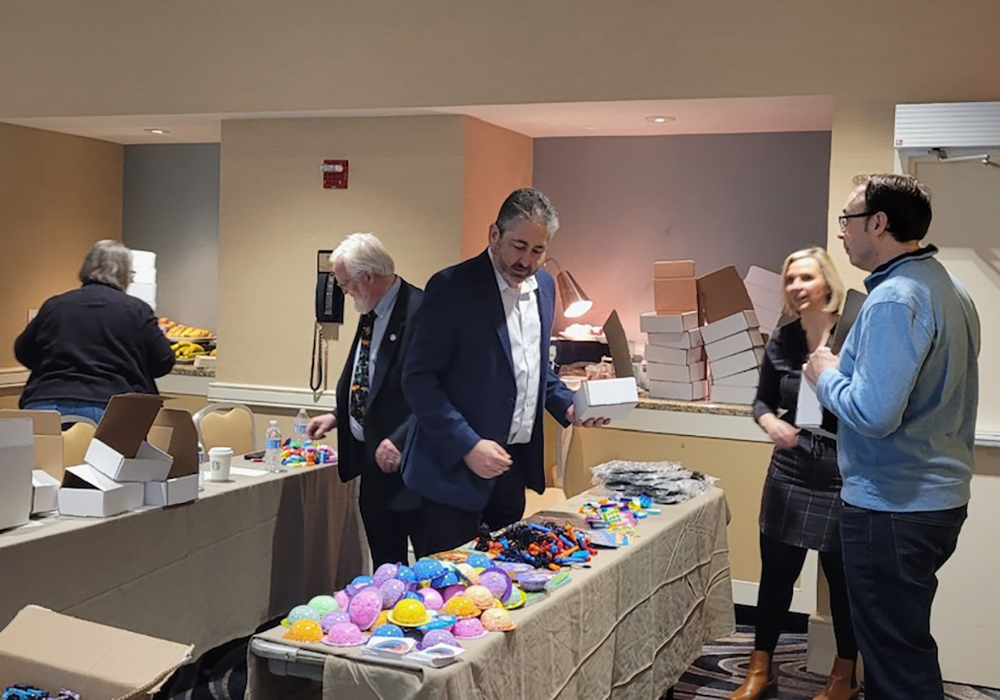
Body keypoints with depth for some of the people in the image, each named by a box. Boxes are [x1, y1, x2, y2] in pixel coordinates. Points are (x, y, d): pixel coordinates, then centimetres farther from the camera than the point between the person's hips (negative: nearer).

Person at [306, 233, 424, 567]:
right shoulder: (371, 314, 11)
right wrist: (338, 417, 15)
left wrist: (400, 442, -23)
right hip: (373, 460, 9)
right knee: (384, 563, 18)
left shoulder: (420, 311, -18)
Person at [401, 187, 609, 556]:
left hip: (516, 463, 7)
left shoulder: (544, 286, 8)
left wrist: (566, 404, 3)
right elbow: (418, 378, -15)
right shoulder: (452, 288, -14)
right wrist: (467, 445, -22)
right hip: (456, 466, -6)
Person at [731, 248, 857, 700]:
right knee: (775, 573, 11)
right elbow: (762, 400, 13)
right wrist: (771, 424, -8)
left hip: (843, 477, -4)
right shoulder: (782, 340, 2)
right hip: (789, 473, 4)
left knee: (843, 579, 10)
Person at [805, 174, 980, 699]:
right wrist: (843, 371, 14)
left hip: (894, 508, -10)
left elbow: (874, 413, -29)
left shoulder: (893, 300, -22)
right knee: (904, 641, 23)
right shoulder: (948, 287, 10)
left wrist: (827, 376, -11)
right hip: (942, 494, 10)